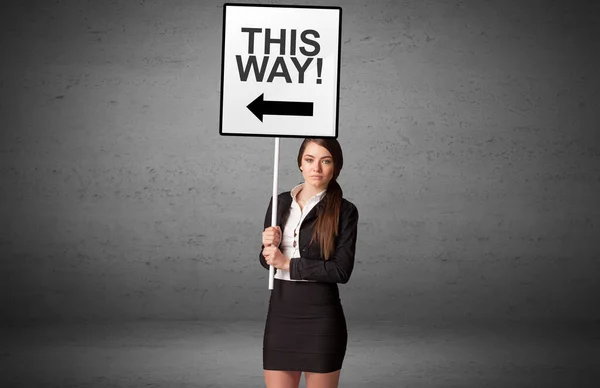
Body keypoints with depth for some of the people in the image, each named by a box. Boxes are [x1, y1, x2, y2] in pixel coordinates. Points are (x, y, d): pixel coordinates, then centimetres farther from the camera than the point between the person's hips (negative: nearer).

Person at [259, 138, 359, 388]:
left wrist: (288, 264, -13)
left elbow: (342, 270, -14)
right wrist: (269, 245, -8)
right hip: (280, 313, 4)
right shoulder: (280, 202, 8)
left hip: (321, 317, -4)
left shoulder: (344, 211, -5)